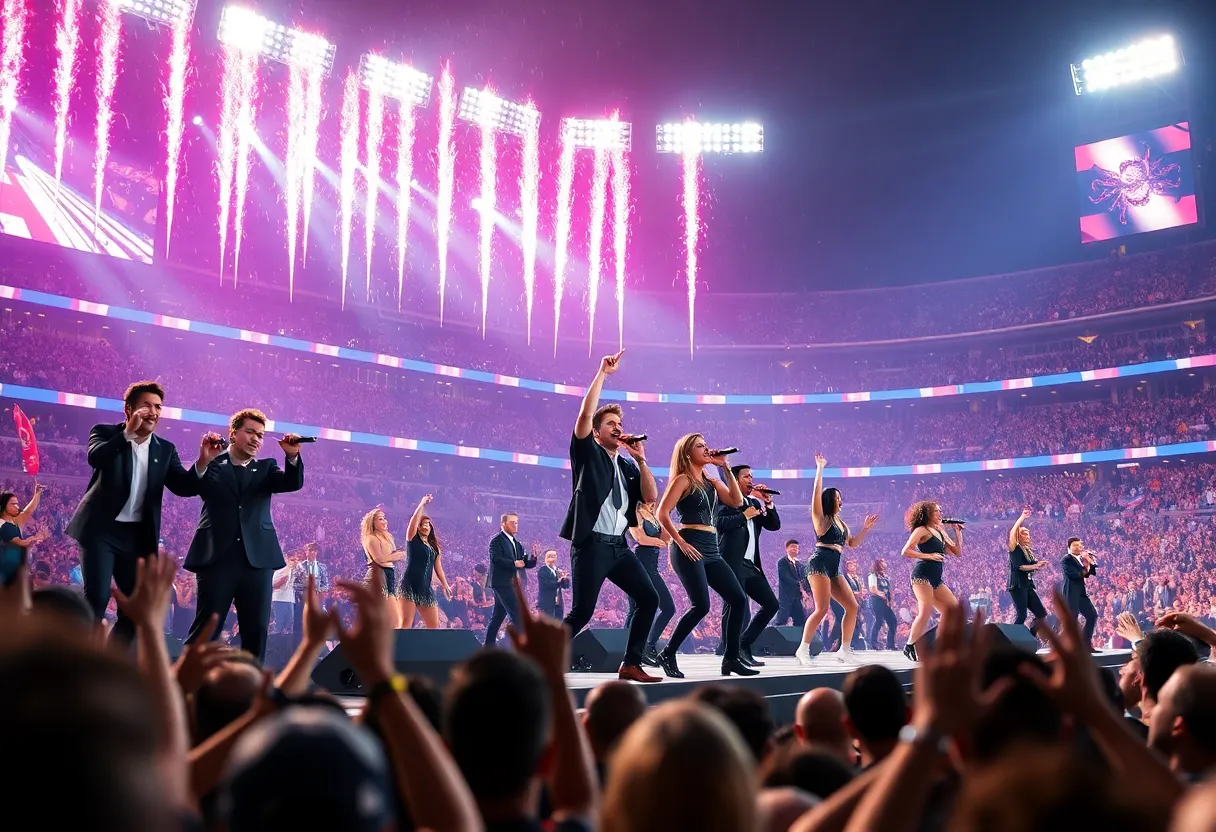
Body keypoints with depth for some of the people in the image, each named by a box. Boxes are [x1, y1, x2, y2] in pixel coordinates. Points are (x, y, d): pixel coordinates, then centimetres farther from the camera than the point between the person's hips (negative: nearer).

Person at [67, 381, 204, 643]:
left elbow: (184, 487, -2)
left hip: (138, 535, 4)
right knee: (96, 598, -14)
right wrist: (128, 432, -27)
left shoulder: (165, 450, 9)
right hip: (101, 529, -4)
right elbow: (95, 458, -21)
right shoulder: (106, 433, 0)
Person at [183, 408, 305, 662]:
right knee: (206, 629, -2)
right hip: (217, 556, -3)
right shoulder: (212, 465, 10)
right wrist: (203, 461, -26)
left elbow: (293, 483, 0)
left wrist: (292, 457, -20)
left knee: (257, 632, 3)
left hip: (257, 558, 3)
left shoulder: (265, 468, 17)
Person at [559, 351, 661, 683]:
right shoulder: (588, 454, 2)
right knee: (581, 612, -10)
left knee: (649, 598, 3)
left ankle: (631, 664, 11)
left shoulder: (627, 466, 18)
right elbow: (585, 414, -14)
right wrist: (602, 373, -12)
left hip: (618, 545, 7)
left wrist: (641, 459, 1)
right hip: (591, 544, -7)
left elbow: (651, 497, 7)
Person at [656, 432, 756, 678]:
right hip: (689, 548, -8)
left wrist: (725, 468, 3)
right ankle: (667, 654, -2)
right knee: (701, 605, -16)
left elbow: (737, 501, 4)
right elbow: (662, 513, -10)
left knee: (738, 599, 1)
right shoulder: (682, 480, -3)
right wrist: (680, 542, -15)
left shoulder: (712, 482, 18)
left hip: (711, 550, 8)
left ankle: (731, 658, 9)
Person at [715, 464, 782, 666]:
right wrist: (744, 515, -12)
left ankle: (744, 645, 13)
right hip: (732, 564, -8)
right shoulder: (725, 500, -2)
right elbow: (719, 523, -20)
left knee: (771, 604, 6)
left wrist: (768, 502, 3)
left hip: (751, 565, 8)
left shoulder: (755, 503, 20)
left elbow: (774, 525, 15)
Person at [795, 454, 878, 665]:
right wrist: (819, 469, -11)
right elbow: (817, 493, -12)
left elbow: (852, 543, 27)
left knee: (852, 606, 3)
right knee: (822, 609, -17)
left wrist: (866, 528, 19)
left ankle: (845, 650, 9)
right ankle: (803, 650, -12)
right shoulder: (821, 518, 0)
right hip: (820, 564, -8)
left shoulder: (841, 523, 22)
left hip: (834, 568, 8)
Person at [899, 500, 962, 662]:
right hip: (923, 575, -9)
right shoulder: (922, 530, -3)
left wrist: (958, 532, 15)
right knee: (926, 612, -19)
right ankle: (910, 647, -15)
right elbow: (905, 551, -13)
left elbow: (957, 552, 20)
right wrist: (928, 556, -15)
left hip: (936, 579, 9)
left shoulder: (940, 532, 20)